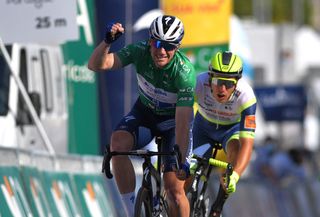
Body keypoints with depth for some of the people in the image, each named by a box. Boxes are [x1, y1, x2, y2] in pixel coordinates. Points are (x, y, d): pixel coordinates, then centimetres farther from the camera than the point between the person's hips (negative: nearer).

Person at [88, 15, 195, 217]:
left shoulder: (185, 73, -32)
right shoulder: (140, 51, -24)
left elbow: (182, 122, -32)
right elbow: (96, 64, -32)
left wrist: (181, 160, -38)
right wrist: (107, 41, -50)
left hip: (173, 118, -3)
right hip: (144, 110, 3)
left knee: (174, 187, -13)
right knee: (118, 142, -29)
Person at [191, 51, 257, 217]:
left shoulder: (245, 96, -36)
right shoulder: (199, 84, -34)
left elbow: (247, 143, -41)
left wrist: (235, 176, -55)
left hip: (232, 128, -2)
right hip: (204, 127, 2)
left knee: (236, 150, -33)